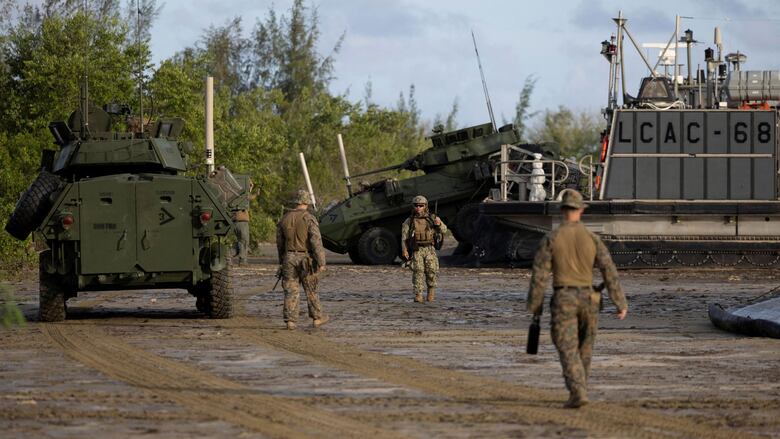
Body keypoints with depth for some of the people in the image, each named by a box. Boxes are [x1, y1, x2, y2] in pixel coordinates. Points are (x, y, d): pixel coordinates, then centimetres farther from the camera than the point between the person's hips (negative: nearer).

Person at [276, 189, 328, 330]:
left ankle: (290, 321, -2)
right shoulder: (309, 218, -10)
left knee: (290, 291, 4)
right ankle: (317, 318, 18)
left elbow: (279, 243, 13)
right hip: (306, 260, -3)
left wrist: (281, 261, 24)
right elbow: (316, 242, -16)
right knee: (311, 290, 9)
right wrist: (321, 262, -13)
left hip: (289, 259, 3)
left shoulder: (284, 219, 5)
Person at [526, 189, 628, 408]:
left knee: (568, 351, -6)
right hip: (588, 299, 3)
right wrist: (621, 303, 1)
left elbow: (539, 275, -7)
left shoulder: (550, 239, -6)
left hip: (563, 300, -3)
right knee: (583, 350, 19)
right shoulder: (592, 238, 0)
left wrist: (534, 306, 2)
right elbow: (609, 271, -3)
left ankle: (578, 393, -22)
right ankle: (578, 390, 28)